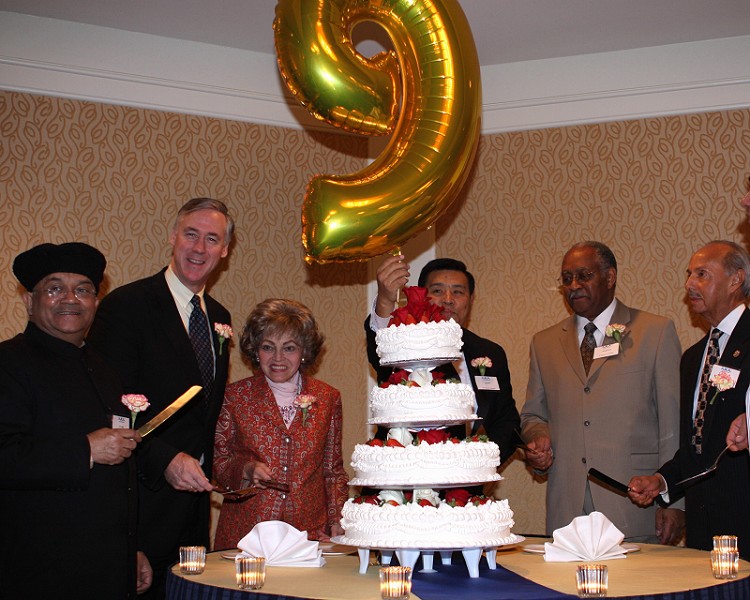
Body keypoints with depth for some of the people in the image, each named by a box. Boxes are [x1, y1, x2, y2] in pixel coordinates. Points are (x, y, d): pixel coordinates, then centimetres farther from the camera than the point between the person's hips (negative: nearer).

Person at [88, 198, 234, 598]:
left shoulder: (219, 317, 14)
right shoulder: (125, 306, -10)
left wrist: (204, 468, 10)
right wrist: (165, 461, -25)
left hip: (193, 492, 7)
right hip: (144, 496, -7)